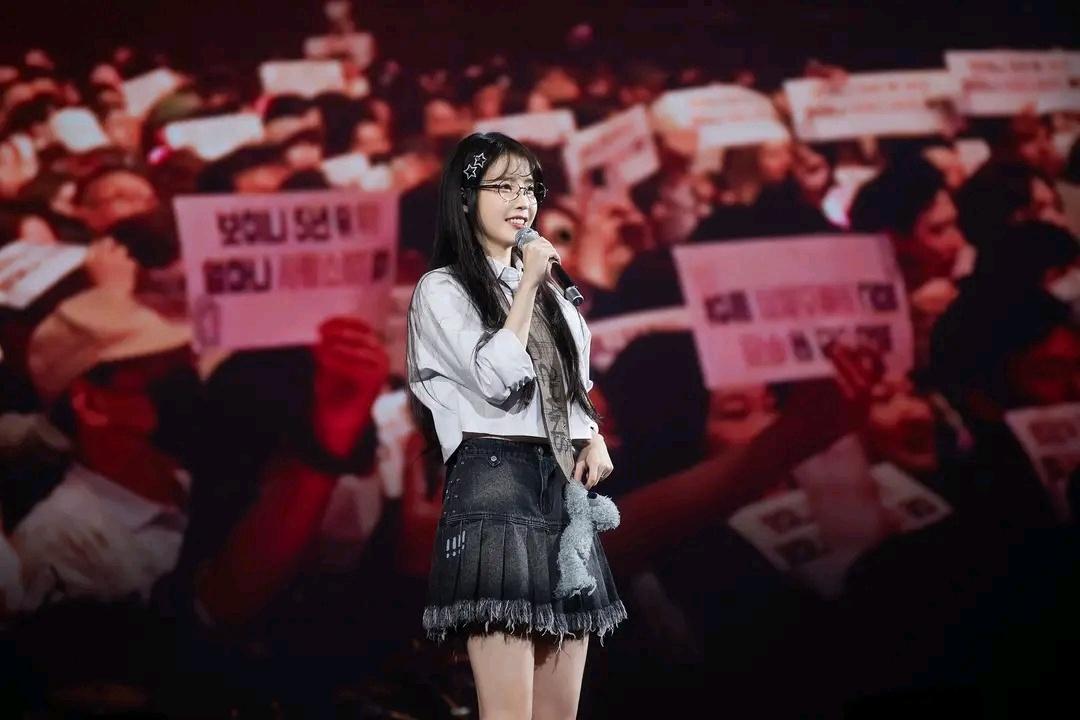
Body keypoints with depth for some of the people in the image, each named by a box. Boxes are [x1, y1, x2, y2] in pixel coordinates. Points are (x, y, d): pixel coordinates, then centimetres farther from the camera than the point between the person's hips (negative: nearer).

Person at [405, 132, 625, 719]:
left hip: (562, 489, 7)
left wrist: (593, 440, 8)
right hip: (494, 482, -7)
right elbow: (499, 380, -14)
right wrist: (527, 284, -8)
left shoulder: (550, 292, 21)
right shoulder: (442, 290, 0)